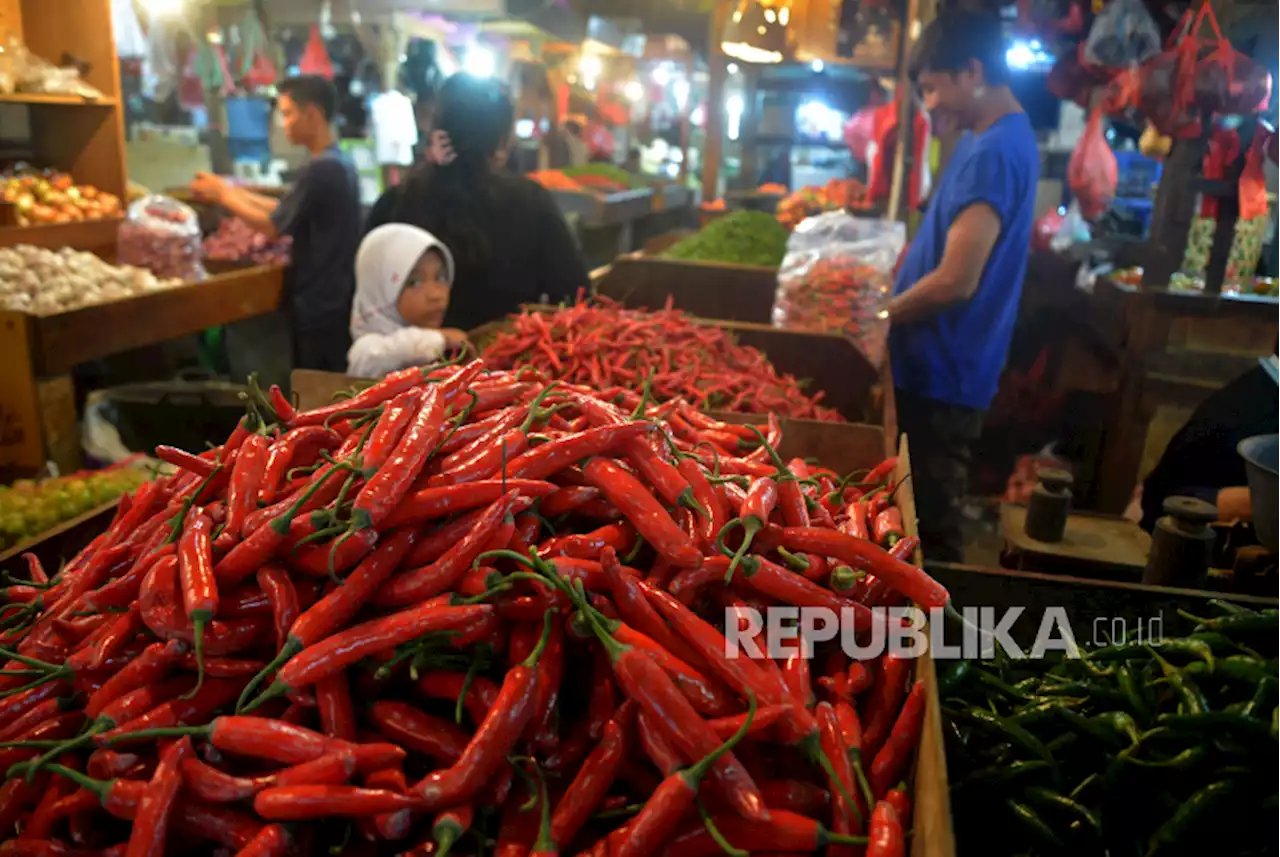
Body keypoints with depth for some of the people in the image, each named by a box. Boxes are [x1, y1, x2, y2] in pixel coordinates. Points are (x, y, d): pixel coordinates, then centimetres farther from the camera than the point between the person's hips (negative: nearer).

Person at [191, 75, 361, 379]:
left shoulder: (321, 169, -19)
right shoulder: (337, 163, 11)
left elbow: (272, 226, -14)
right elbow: (286, 211, 15)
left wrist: (222, 195, -2)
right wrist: (232, 191, 11)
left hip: (319, 303, -9)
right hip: (332, 299, 9)